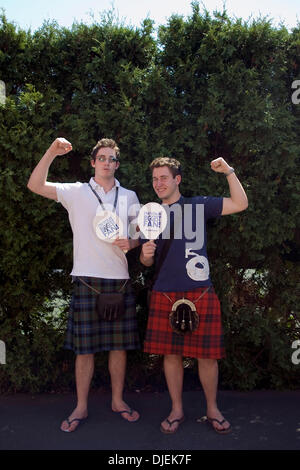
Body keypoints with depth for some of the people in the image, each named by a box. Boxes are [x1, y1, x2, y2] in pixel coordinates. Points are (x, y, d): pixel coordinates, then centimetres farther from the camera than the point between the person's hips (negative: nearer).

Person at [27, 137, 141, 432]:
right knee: (84, 347, 5)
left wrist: (130, 243, -6)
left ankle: (117, 400, 27)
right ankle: (81, 407, 21)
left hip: (120, 280, 3)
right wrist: (52, 152, -16)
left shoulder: (129, 197, 13)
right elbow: (35, 186, -6)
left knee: (119, 344, 9)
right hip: (87, 279, -2)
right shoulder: (77, 192, 4)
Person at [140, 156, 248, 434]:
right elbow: (147, 261, 16)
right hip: (165, 294, 2)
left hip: (200, 292, -2)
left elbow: (240, 204, 4)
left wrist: (228, 172, -3)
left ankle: (212, 410, 27)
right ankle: (176, 410, 28)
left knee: (207, 355, 5)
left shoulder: (199, 205, 6)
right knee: (171, 354, 8)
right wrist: (145, 254, -7)